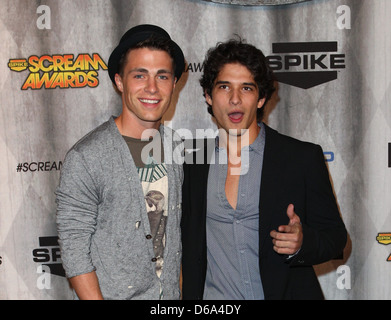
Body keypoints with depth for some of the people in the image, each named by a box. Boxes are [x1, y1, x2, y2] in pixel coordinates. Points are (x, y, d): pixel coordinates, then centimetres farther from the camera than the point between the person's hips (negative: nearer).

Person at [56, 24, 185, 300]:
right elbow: (75, 248, -17)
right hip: (110, 293, -5)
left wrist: (180, 290, 6)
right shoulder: (86, 157, -19)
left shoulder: (174, 145, -2)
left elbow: (176, 230, 6)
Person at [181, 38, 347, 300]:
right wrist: (190, 296, 1)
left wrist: (302, 243, -22)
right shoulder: (195, 164, 0)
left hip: (285, 292, -1)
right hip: (214, 295, 2)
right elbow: (192, 251, 7)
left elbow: (335, 235, -4)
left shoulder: (304, 158, -9)